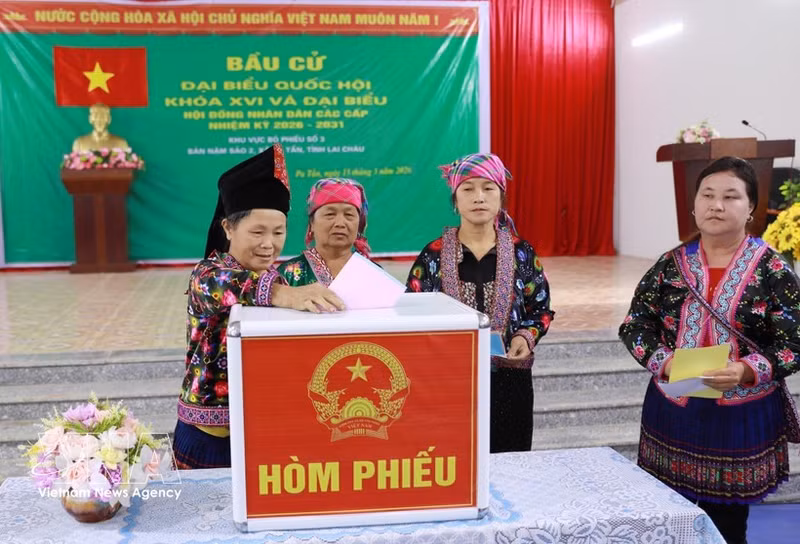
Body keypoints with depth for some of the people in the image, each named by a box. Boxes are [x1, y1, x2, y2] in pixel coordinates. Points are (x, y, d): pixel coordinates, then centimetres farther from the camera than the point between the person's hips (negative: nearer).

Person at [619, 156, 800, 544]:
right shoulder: (671, 264, 1)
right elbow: (634, 326, 2)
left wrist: (747, 370, -25)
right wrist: (664, 361, -16)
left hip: (742, 418, -2)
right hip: (672, 413, 2)